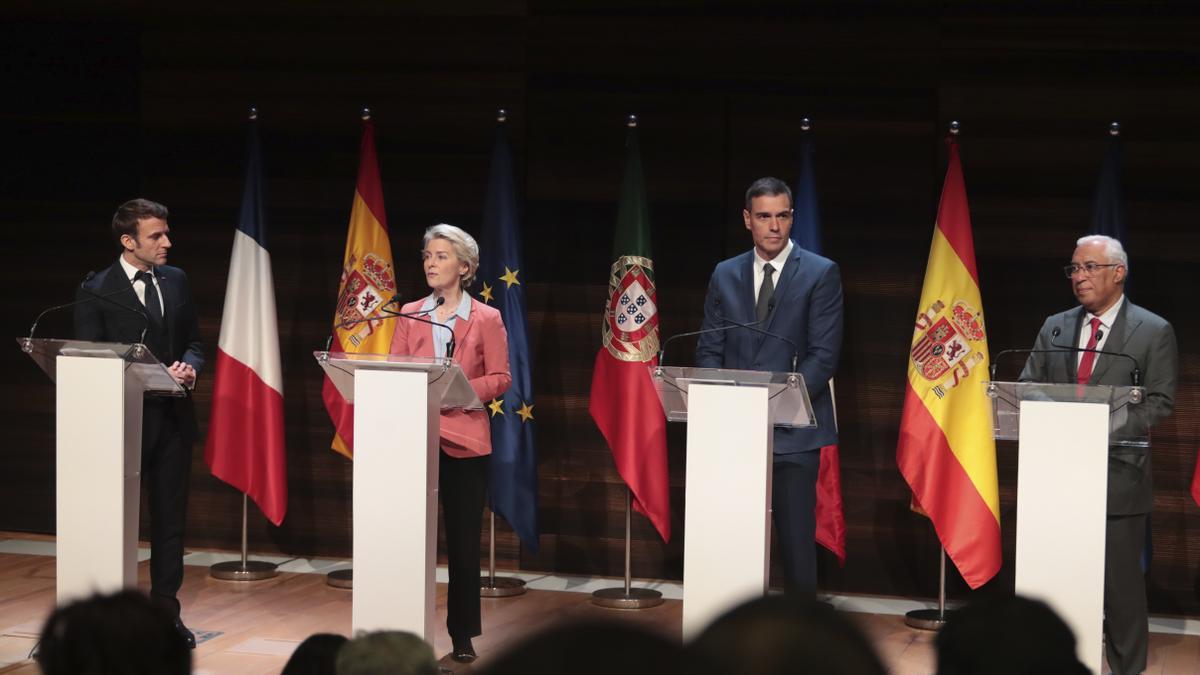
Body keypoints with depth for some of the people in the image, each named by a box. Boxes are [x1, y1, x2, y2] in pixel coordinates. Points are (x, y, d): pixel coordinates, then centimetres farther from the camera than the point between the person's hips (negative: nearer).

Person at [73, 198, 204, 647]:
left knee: (170, 521, 10)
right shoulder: (96, 292, -8)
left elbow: (193, 342, 16)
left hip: (172, 418, 5)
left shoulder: (175, 281, 8)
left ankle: (166, 613, 19)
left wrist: (188, 366, -7)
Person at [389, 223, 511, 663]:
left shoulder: (486, 319, 2)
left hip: (464, 438, -2)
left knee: (463, 539, 2)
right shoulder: (409, 315, 11)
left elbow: (499, 378, -1)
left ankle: (463, 635, 9)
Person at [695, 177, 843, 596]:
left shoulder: (821, 274, 1)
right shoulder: (725, 275, 13)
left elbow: (823, 356, -6)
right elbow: (709, 351, 12)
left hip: (793, 430, -3)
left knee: (797, 540, -2)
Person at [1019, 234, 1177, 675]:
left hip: (1117, 473, -4)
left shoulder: (1154, 332, 0)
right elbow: (1027, 387, 11)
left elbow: (1160, 403, -6)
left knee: (1121, 584, 1)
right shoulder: (1055, 327, 13)